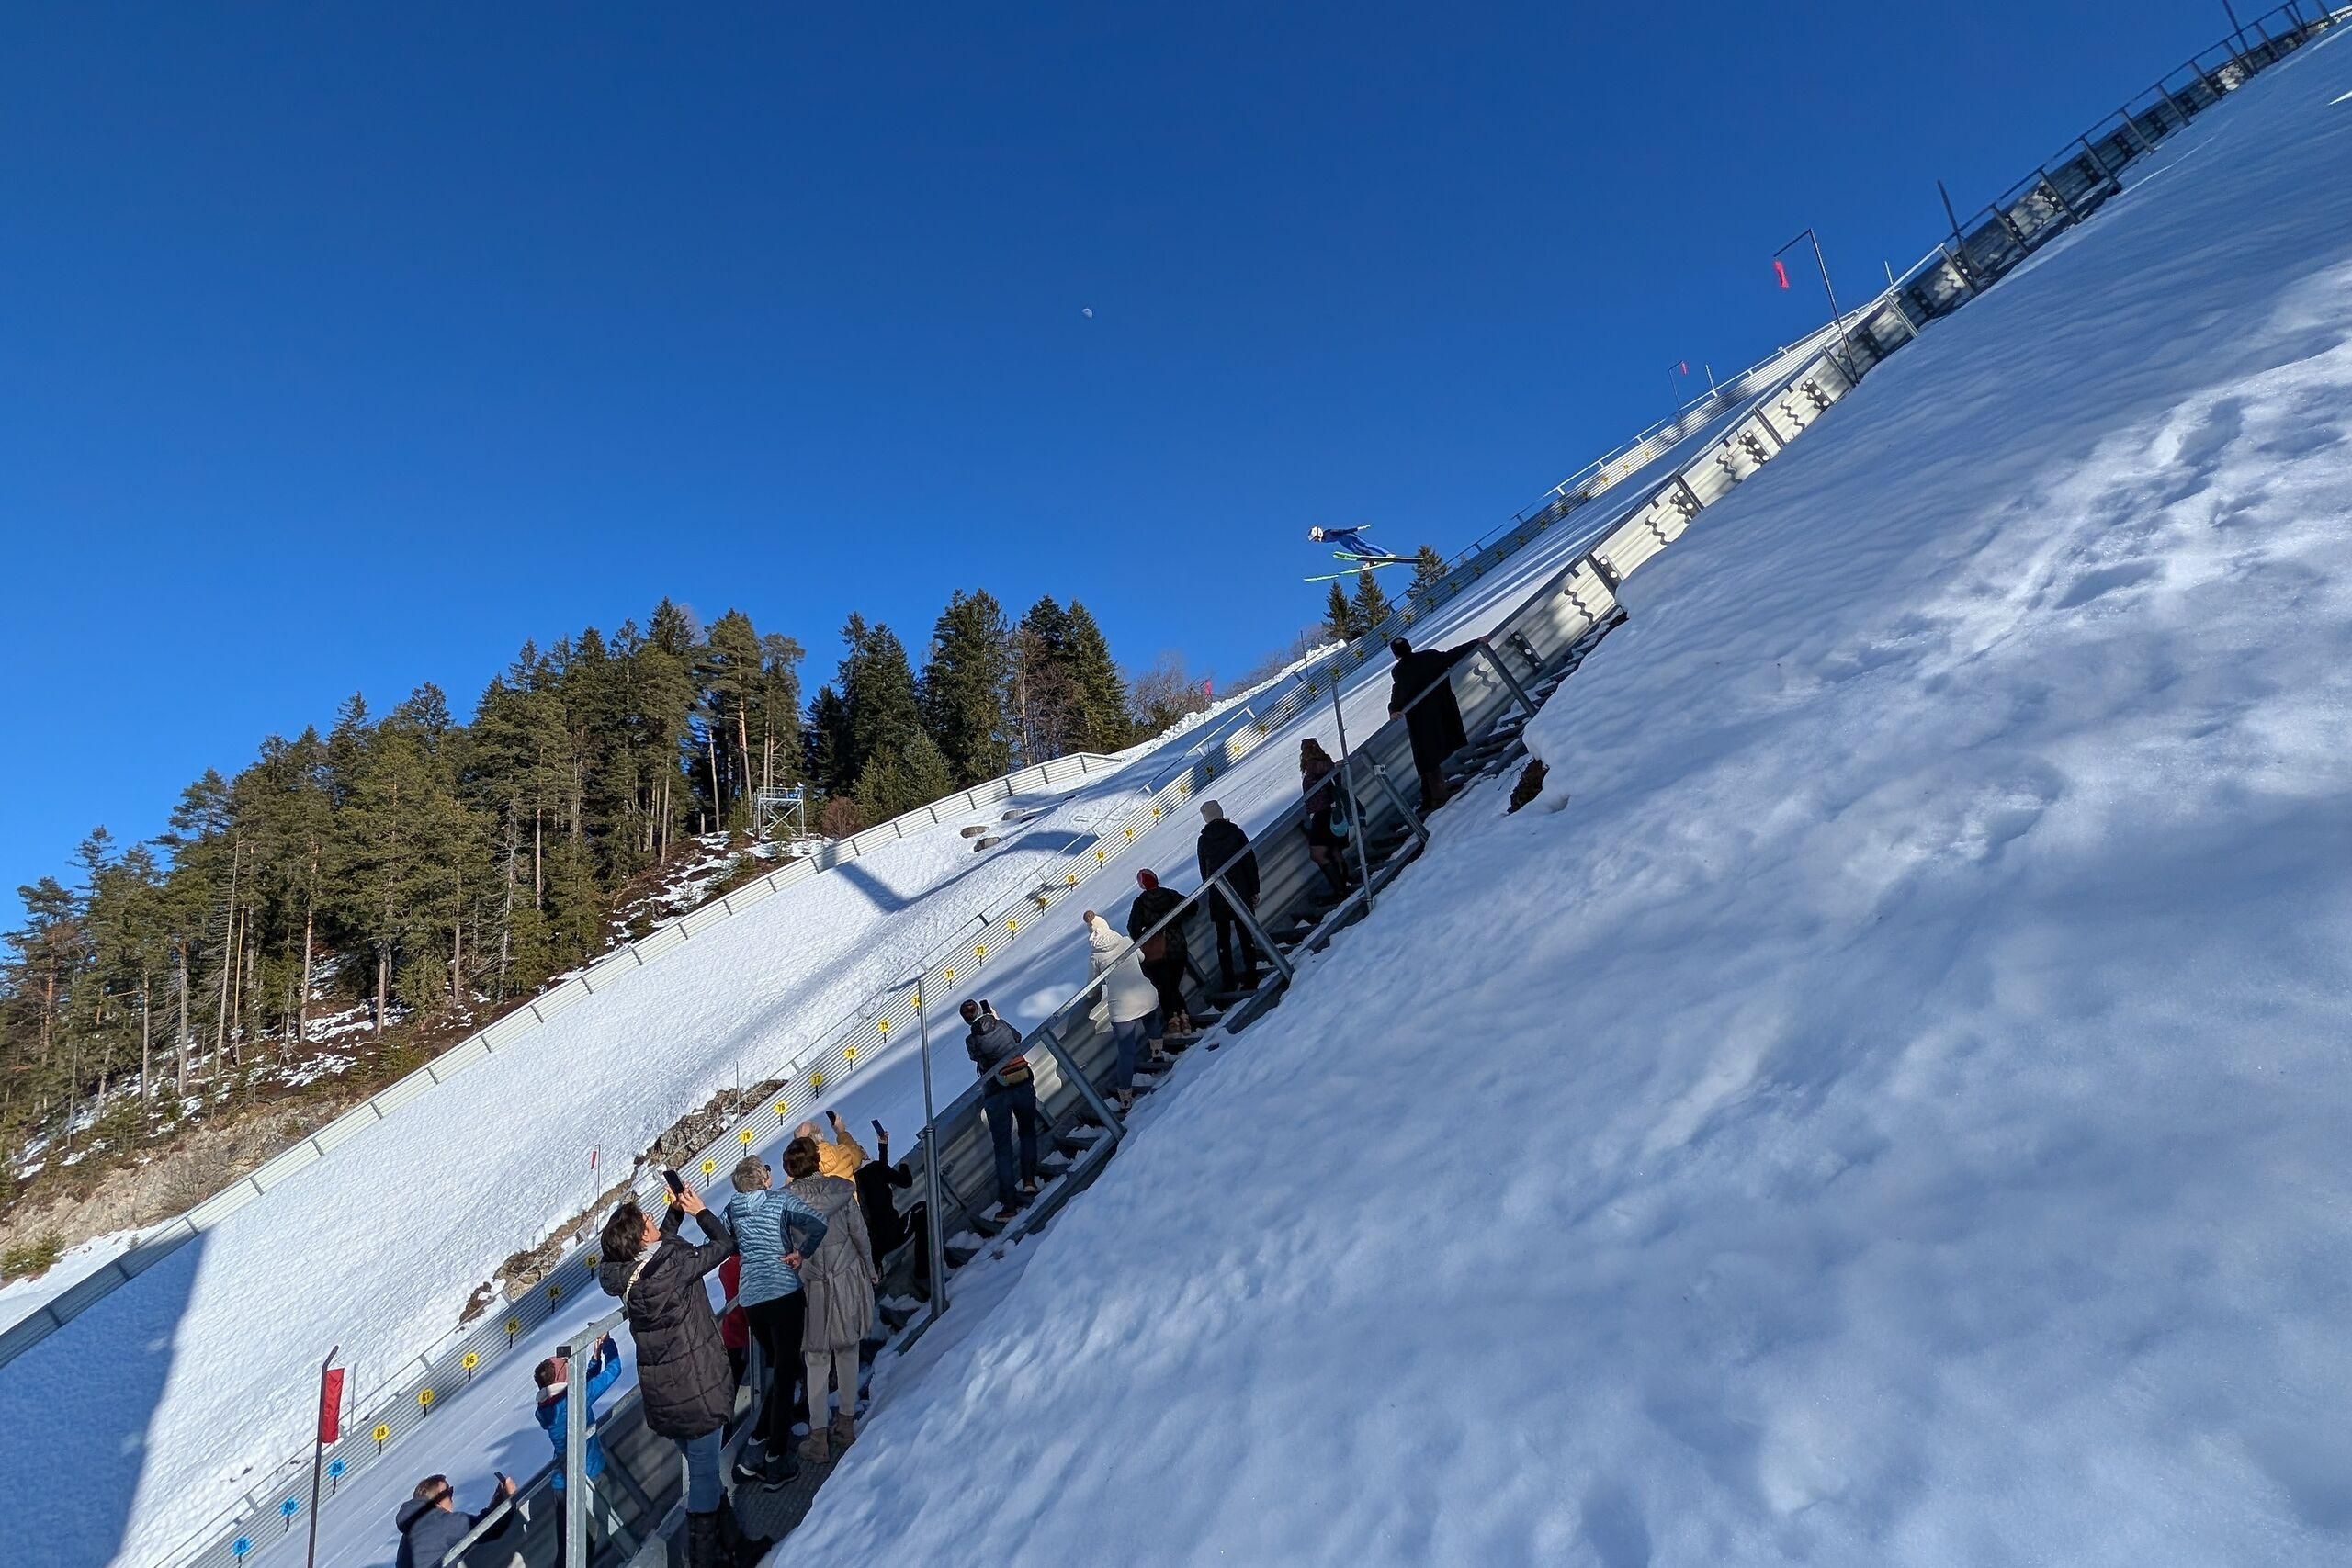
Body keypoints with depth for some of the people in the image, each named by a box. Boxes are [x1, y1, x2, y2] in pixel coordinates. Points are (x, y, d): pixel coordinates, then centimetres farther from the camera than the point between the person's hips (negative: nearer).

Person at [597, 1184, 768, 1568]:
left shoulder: (627, 1273, -4)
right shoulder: (673, 1267, -26)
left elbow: (661, 1244, 17)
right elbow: (723, 1244, -14)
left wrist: (676, 1211, 10)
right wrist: (699, 1210, -2)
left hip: (661, 1393, 8)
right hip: (696, 1390, -8)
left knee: (704, 1471, 21)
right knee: (704, 1476, 8)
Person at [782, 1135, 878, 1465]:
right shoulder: (841, 1190, -10)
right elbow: (860, 1235, -3)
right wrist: (870, 1270, 11)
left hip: (811, 1286, -1)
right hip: (847, 1279, 1)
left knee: (817, 1362, 10)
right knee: (848, 1352, 17)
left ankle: (819, 1440, 16)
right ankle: (846, 1425, 29)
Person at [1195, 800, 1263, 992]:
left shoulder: (1203, 840, -1)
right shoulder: (1235, 831, -3)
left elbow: (1204, 872, 5)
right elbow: (1251, 862, -3)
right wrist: (1254, 891, 3)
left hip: (1217, 896, 1)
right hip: (1241, 892, -1)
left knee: (1223, 939, 9)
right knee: (1245, 935, 5)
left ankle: (1228, 984, 10)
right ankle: (1250, 980, 2)